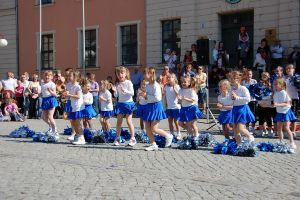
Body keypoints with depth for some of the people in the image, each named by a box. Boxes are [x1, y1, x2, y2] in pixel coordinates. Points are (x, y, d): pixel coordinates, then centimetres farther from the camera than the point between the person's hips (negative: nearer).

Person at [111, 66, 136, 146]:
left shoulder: (128, 82, -7)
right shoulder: (118, 84, 8)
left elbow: (132, 93, -13)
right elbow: (116, 95, 10)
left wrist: (125, 91, -26)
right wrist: (115, 91, -10)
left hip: (128, 103, -5)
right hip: (120, 104, 5)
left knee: (129, 121, -4)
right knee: (118, 122, 5)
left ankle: (133, 138, 4)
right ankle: (117, 138, 13)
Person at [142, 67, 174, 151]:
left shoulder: (156, 85, -16)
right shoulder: (147, 85, 9)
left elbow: (157, 98, -23)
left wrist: (147, 96, -20)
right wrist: (144, 96, 1)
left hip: (155, 106, -8)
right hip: (148, 106, 8)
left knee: (154, 129, -7)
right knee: (147, 128, 5)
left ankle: (168, 136, 14)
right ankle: (153, 144, 16)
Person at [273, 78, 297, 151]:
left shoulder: (284, 93, -16)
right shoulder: (275, 93, 4)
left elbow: (287, 103, -20)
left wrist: (278, 104, -29)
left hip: (286, 112, -7)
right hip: (279, 112, 7)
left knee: (286, 128, -10)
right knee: (279, 128, 8)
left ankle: (292, 143, -3)